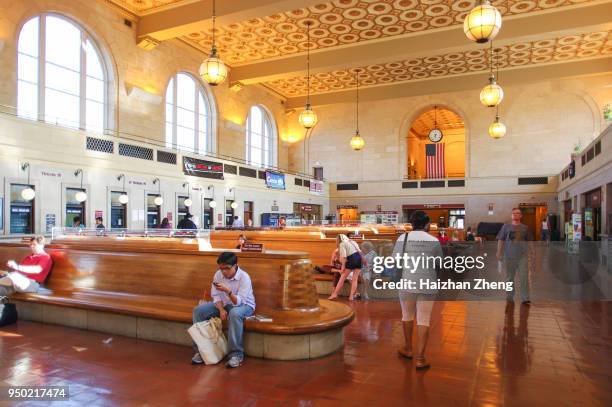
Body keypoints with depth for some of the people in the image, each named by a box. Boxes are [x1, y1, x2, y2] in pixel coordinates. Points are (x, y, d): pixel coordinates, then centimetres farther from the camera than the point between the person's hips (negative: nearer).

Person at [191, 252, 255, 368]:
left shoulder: (244, 277, -25)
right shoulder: (218, 274, -9)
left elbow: (239, 302, -30)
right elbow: (216, 296, -3)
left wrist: (228, 291, -46)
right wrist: (221, 310, -21)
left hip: (244, 305, -6)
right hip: (224, 303, 6)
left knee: (235, 314, -41)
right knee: (198, 311, -12)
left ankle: (236, 354, -29)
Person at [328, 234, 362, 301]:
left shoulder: (342, 244, 4)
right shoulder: (352, 242, 24)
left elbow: (344, 256, -8)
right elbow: (360, 251, 17)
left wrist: (343, 267, -10)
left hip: (352, 259, -6)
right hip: (359, 258, 6)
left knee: (342, 278, 4)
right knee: (355, 279, 6)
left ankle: (335, 294, 8)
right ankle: (351, 296, 2)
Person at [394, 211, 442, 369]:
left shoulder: (403, 238, -3)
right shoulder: (434, 241, 0)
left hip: (408, 283, 0)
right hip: (428, 285, 0)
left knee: (407, 316, 19)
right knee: (423, 321, 7)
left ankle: (408, 349, 35)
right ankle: (420, 358, 8)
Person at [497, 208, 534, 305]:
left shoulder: (525, 228, 8)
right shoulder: (506, 226, 6)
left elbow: (529, 243, 11)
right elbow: (500, 241, 5)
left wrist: (530, 255, 5)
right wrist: (499, 253, 0)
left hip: (523, 256, 0)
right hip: (509, 256, 0)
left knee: (524, 277, -7)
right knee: (509, 278, 9)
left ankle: (525, 298, -1)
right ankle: (509, 298, 20)